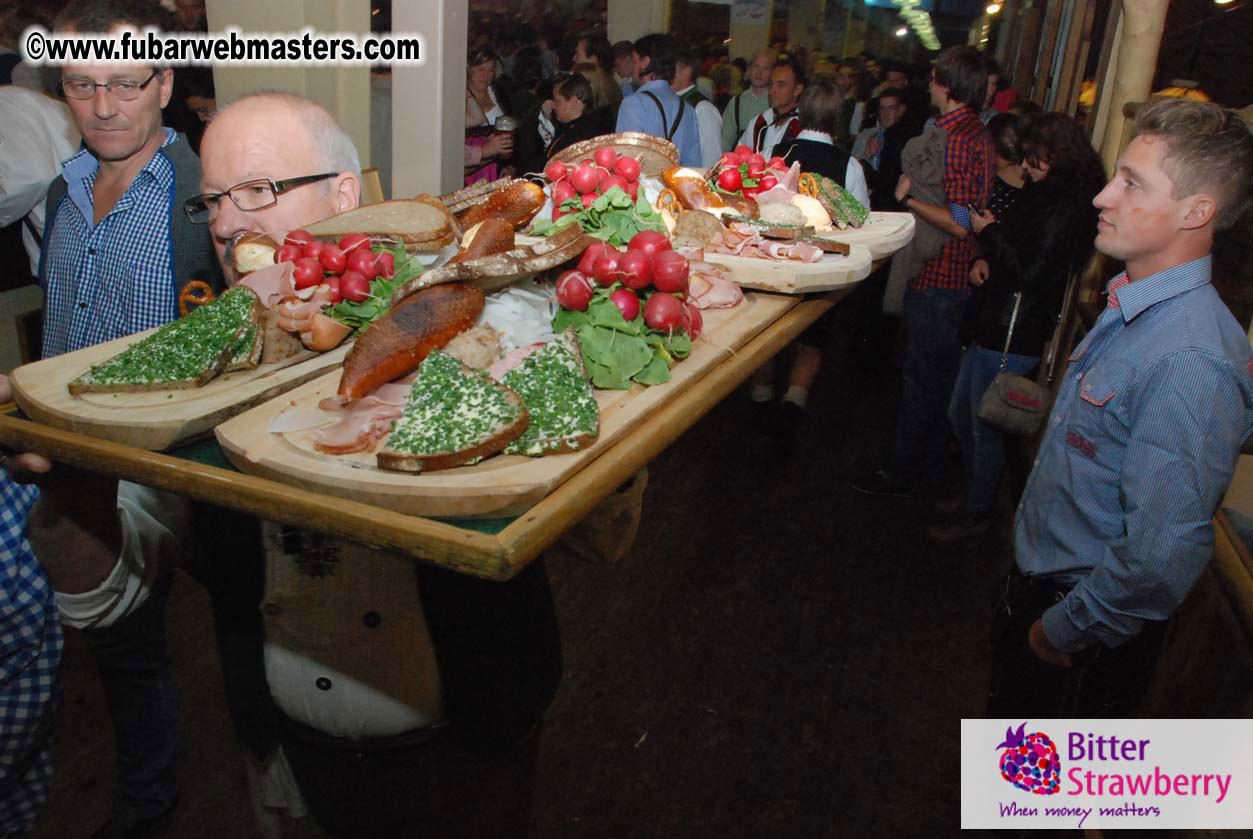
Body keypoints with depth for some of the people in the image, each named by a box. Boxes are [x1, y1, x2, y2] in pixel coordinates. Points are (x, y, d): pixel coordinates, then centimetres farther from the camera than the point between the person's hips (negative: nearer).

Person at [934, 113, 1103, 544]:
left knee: (984, 429, 4)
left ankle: (978, 512, 23)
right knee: (960, 415, 19)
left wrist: (991, 232, -12)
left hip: (1014, 338, -10)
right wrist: (985, 259, 1)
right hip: (993, 325, 10)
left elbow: (1032, 272, -22)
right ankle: (973, 495, 38)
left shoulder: (1066, 209, -17)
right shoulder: (1041, 194, 11)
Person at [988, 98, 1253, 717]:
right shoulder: (1133, 308, 0)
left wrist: (1063, 629, -18)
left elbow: (1164, 558, -34)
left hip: (1087, 642, -8)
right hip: (1038, 582, 8)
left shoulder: (1192, 363, -31)